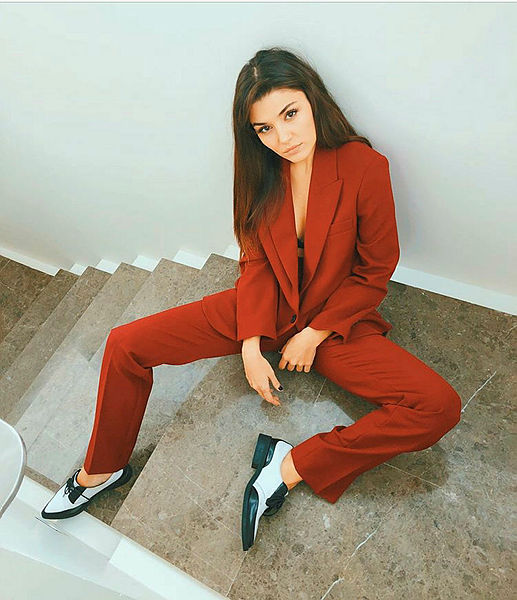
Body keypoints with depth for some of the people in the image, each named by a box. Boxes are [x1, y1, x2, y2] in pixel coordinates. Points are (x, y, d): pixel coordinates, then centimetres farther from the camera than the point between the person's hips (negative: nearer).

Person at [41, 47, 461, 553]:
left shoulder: (366, 168, -17)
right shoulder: (260, 169, -6)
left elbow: (376, 271, -9)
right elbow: (255, 260, -2)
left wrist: (314, 334, -10)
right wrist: (251, 348, -12)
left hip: (336, 318, -2)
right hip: (263, 308, 3)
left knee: (439, 407, -23)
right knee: (125, 345, -6)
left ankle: (292, 465, -15)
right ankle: (102, 470, 17)